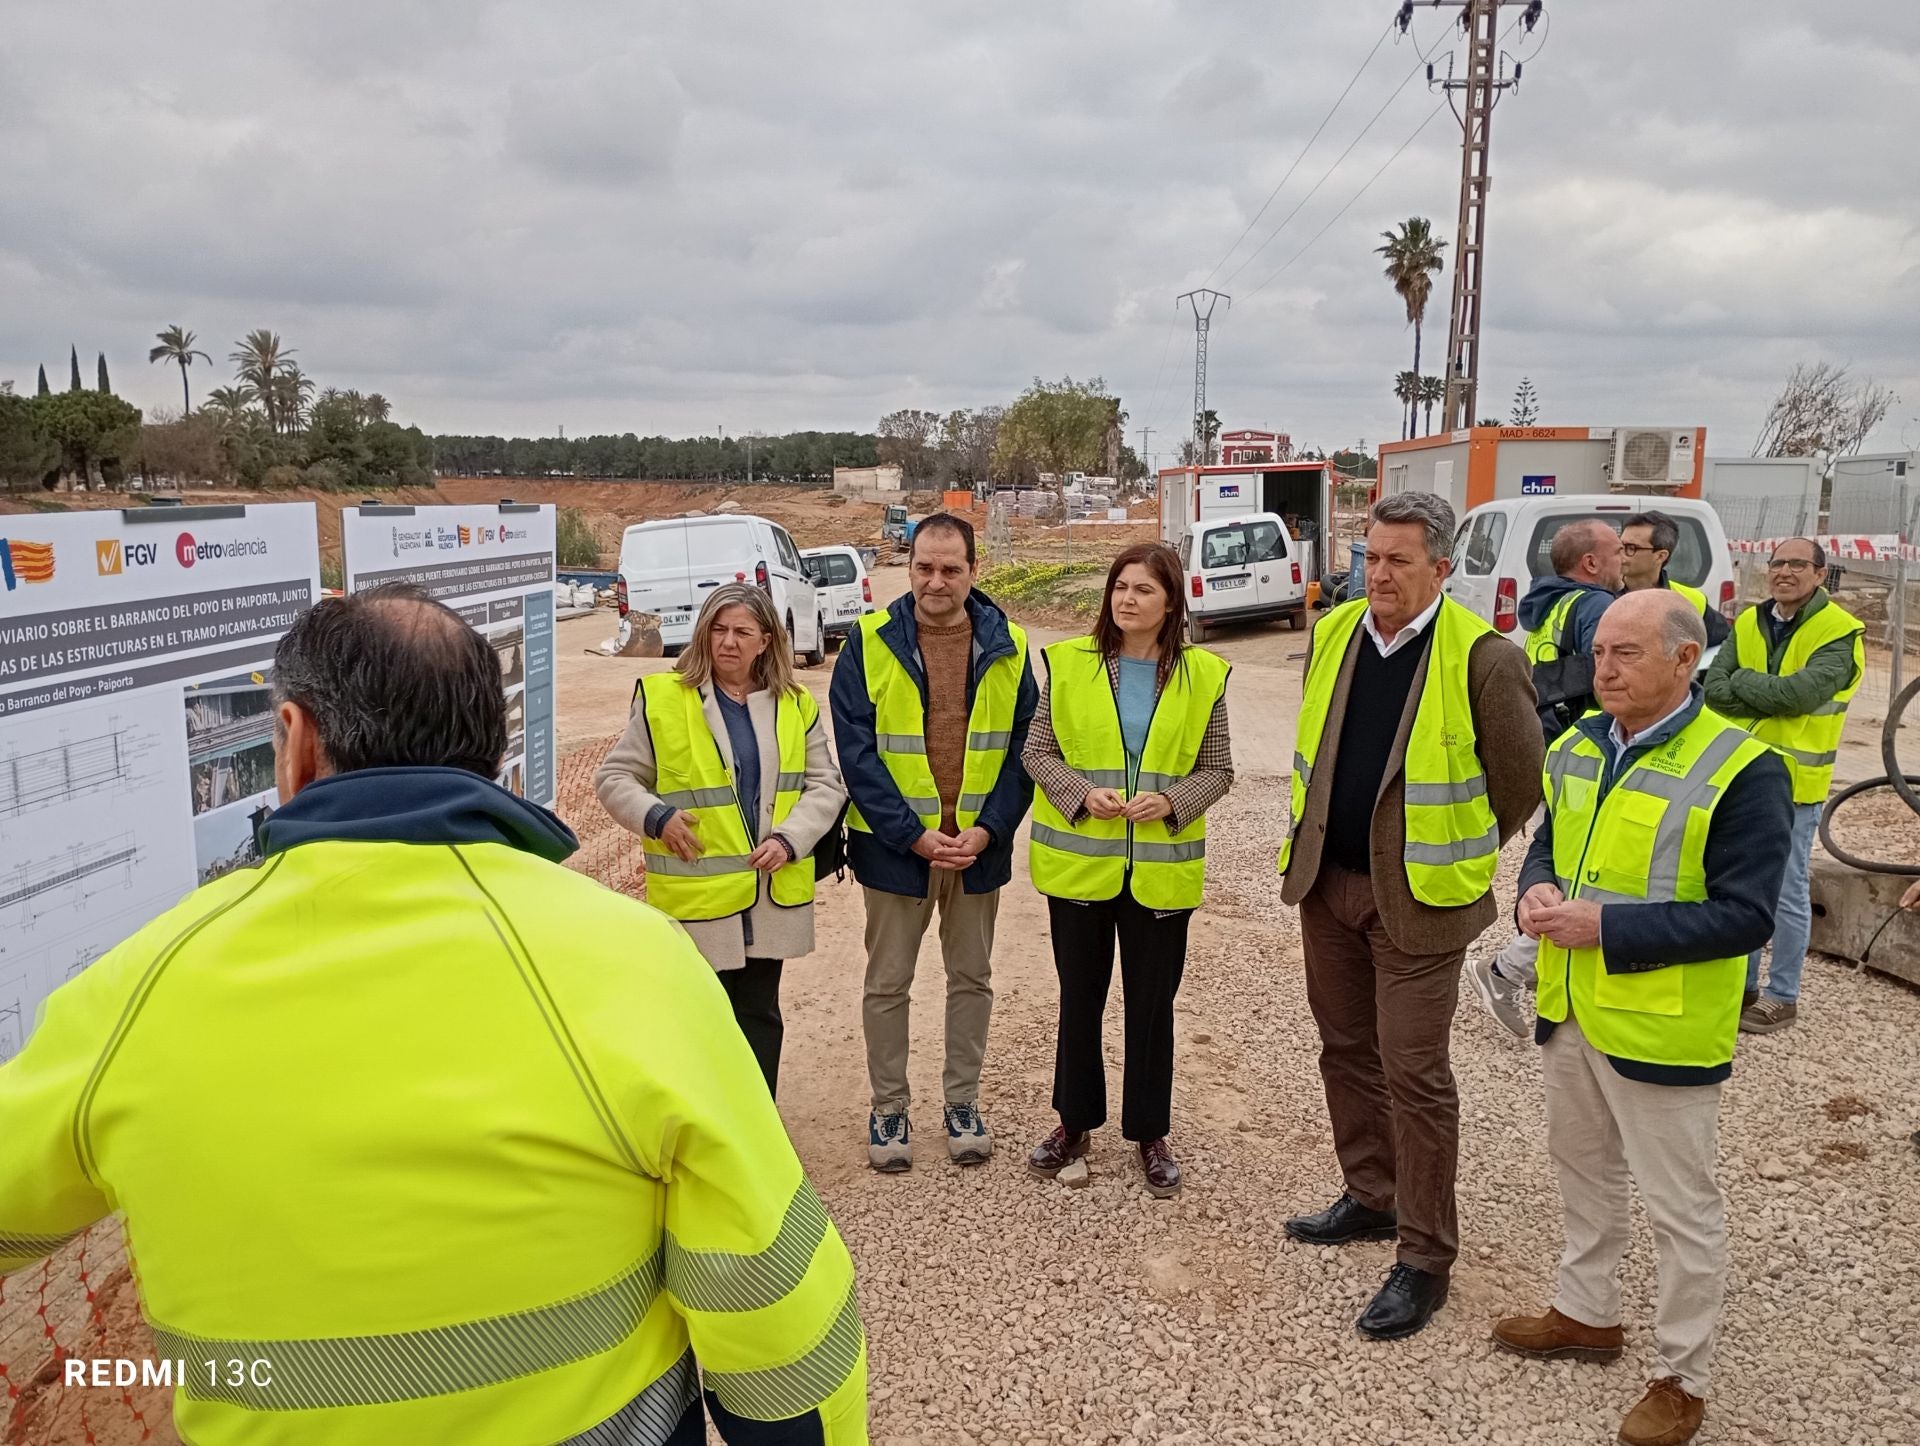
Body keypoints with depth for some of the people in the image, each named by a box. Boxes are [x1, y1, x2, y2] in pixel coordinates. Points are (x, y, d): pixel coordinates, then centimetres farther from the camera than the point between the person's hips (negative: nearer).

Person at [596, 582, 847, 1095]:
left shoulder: (795, 705, 4)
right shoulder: (663, 698, -5)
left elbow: (826, 783, 6)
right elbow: (613, 777, 1)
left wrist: (790, 838, -9)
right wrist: (655, 815, -16)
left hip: (774, 891, 3)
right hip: (697, 895, -3)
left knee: (760, 1015, 15)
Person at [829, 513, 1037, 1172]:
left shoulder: (1006, 647, -1)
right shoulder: (870, 642, -7)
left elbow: (1024, 748, 0)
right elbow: (856, 750, -10)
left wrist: (988, 828, -12)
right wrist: (912, 834, -16)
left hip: (980, 845, 2)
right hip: (894, 845, -2)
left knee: (972, 976, 14)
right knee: (888, 983, 8)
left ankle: (962, 1101, 31)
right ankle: (888, 1108, 25)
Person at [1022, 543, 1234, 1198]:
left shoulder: (1202, 675, -1)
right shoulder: (1069, 663, -1)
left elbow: (1218, 769, 3)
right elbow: (1036, 750, 1)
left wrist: (1171, 801, -15)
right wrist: (1082, 794, -15)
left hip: (1160, 870, 0)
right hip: (1078, 862, 1)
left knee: (1152, 1004, 9)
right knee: (1079, 997, 13)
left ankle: (1151, 1133, 26)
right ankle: (1074, 1121, 30)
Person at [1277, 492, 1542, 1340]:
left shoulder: (1482, 658, -16)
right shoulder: (1333, 633, 2)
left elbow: (1520, 782, -6)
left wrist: (1456, 854, 4)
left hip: (1416, 896, -6)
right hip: (1327, 883, 6)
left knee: (1413, 1074, -1)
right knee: (1346, 1048, 18)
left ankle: (1425, 1260, 14)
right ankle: (1371, 1198, 37)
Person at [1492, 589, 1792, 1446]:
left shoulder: (1740, 769, -18)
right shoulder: (1576, 747, 4)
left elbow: (1745, 916, -19)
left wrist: (1607, 925, -25)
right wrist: (1538, 889, -7)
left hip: (1660, 1029, -7)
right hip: (1570, 1011, 7)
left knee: (1679, 1206, 9)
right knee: (1583, 1170, 23)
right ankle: (1585, 1313, 43)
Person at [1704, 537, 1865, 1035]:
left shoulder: (1839, 632, -10)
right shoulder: (1748, 623, 6)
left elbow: (1802, 693, -25)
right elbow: (1714, 690, -5)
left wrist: (1741, 681, -11)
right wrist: (1775, 697, -18)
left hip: (1792, 781, -5)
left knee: (1788, 894, 5)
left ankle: (1782, 995, 18)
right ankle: (1740, 983, 28)